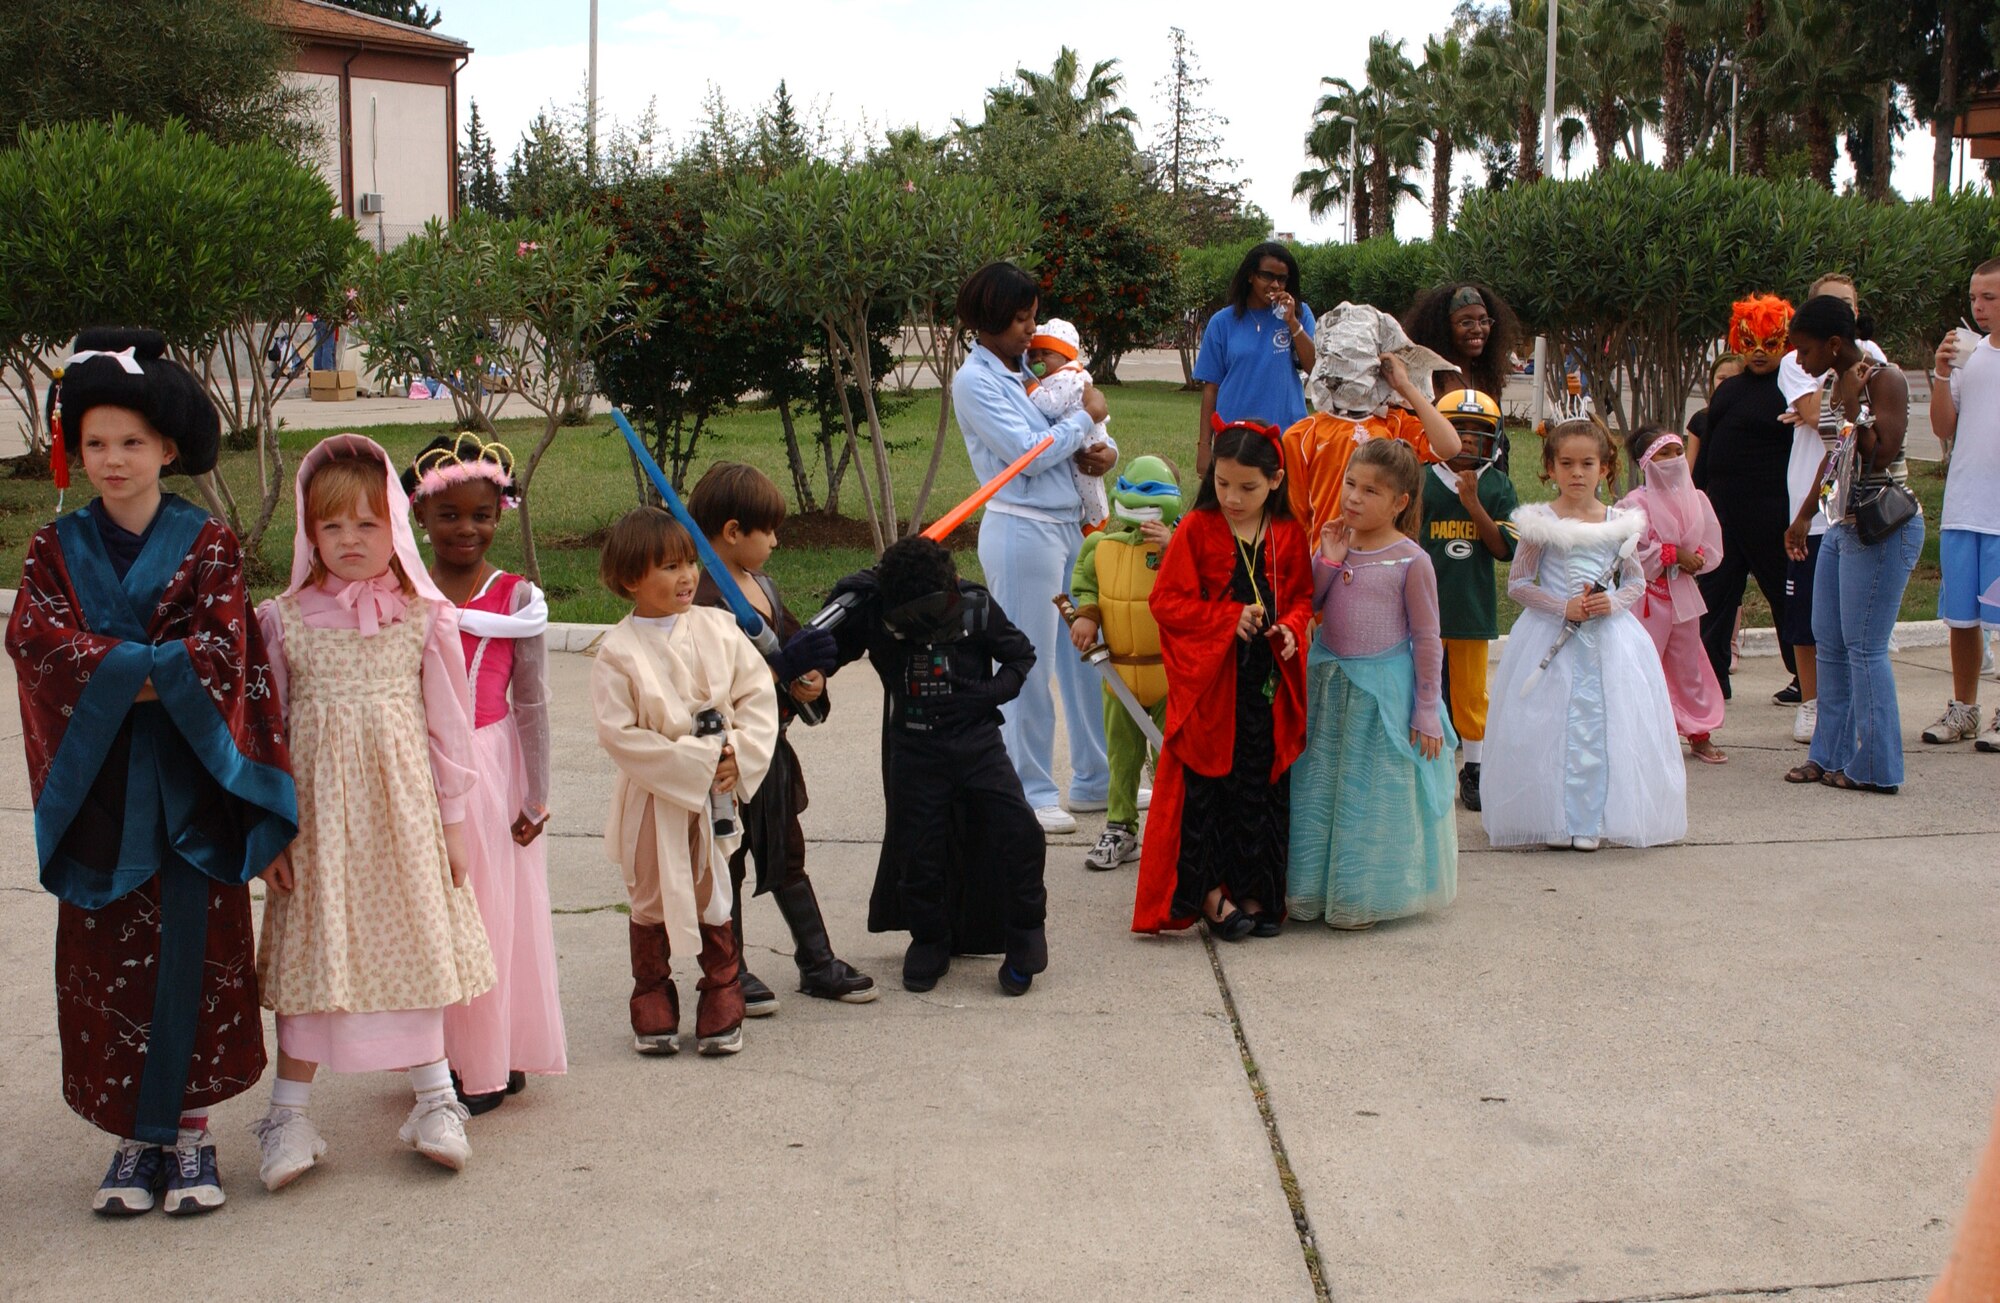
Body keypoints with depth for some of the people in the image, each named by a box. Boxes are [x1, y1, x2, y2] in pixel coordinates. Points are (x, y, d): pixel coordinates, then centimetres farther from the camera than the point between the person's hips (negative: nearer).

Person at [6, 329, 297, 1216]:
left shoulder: (207, 546, 2)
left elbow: (219, 653, -10)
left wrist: (112, 668, -14)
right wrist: (156, 666, -16)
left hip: (187, 787, -2)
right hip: (98, 790, 2)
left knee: (193, 955, 0)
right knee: (108, 961, 4)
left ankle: (190, 1131, 10)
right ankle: (134, 1137, 13)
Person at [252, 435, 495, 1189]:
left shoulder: (425, 618, -1)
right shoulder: (284, 620, 0)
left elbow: (449, 721, 4)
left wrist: (454, 820, 4)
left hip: (401, 808, 0)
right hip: (314, 808, 0)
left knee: (412, 944, 7)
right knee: (311, 951, 3)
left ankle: (435, 1100, 20)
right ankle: (291, 1114, 13)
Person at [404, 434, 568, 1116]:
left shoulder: (517, 597, -4)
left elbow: (532, 704, -2)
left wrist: (535, 797, -3)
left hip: (490, 768, -2)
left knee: (494, 910, 4)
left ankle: (492, 1062, 15)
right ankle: (441, 1056, 19)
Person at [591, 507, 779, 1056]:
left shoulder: (718, 629, -2)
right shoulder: (619, 651, -13)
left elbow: (758, 693, 1)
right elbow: (619, 734, -17)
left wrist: (739, 754, -13)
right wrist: (693, 763, -18)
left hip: (717, 794, 3)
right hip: (652, 800, -3)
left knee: (712, 901, 15)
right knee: (652, 903, 12)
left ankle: (721, 1004, 29)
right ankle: (653, 1007, 29)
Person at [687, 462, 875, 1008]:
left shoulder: (762, 585, 9)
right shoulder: (706, 600, -21)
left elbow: (798, 646, 18)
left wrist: (811, 681, -2)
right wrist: (782, 669, -28)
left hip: (771, 748, 9)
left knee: (788, 859, 17)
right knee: (726, 866, 6)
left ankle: (818, 963, 27)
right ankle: (729, 974, 19)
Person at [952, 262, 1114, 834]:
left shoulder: (1022, 371, 14)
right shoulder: (974, 382, -9)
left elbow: (1058, 439, 18)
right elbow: (1027, 453, -16)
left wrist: (1096, 453, -4)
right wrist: (1086, 416, -5)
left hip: (1067, 524, 8)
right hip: (1023, 530, -8)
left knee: (1084, 656, 12)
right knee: (1029, 667, 0)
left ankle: (1093, 780, 24)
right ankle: (1031, 793, 12)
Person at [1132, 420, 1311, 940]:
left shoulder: (1287, 536, 4)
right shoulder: (1197, 530, -5)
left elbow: (1302, 596, 13)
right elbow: (1167, 600, -8)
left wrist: (1291, 627, -8)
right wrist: (1230, 618, -16)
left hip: (1267, 684, 3)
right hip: (1207, 682, -3)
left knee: (1263, 788, 9)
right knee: (1204, 788, -2)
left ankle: (1253, 890, 20)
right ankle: (1209, 890, 9)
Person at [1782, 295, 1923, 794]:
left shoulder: (1885, 380, -12)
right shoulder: (1839, 385, 13)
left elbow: (1881, 457, -21)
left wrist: (1854, 407, -20)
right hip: (1843, 525, 9)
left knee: (1864, 648, -7)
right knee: (1829, 644, 10)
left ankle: (1874, 767, -1)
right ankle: (1831, 755, 17)